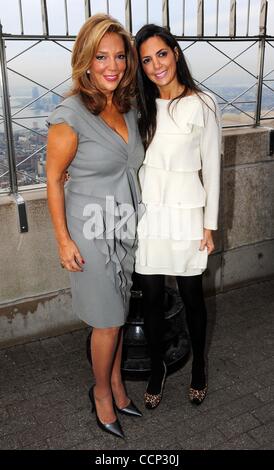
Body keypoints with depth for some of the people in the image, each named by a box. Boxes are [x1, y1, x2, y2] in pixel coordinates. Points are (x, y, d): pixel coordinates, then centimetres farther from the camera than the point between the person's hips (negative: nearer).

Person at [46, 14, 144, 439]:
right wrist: (64, 240, -12)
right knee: (107, 322, 6)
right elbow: (53, 180, -11)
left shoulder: (128, 109, 4)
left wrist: (137, 220, 16)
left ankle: (117, 383, 38)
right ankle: (101, 392, 31)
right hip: (92, 232, -6)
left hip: (127, 228, 6)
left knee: (119, 313, 17)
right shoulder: (70, 115, -17)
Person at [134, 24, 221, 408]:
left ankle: (198, 365, 36)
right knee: (151, 296, 12)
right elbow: (133, 161, 8)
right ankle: (157, 366, 34)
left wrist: (209, 225, -4)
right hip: (147, 214, 3)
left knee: (191, 296, 12)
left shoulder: (202, 104, -6)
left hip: (185, 214, -3)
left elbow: (211, 167, -4)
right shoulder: (142, 106, 5)